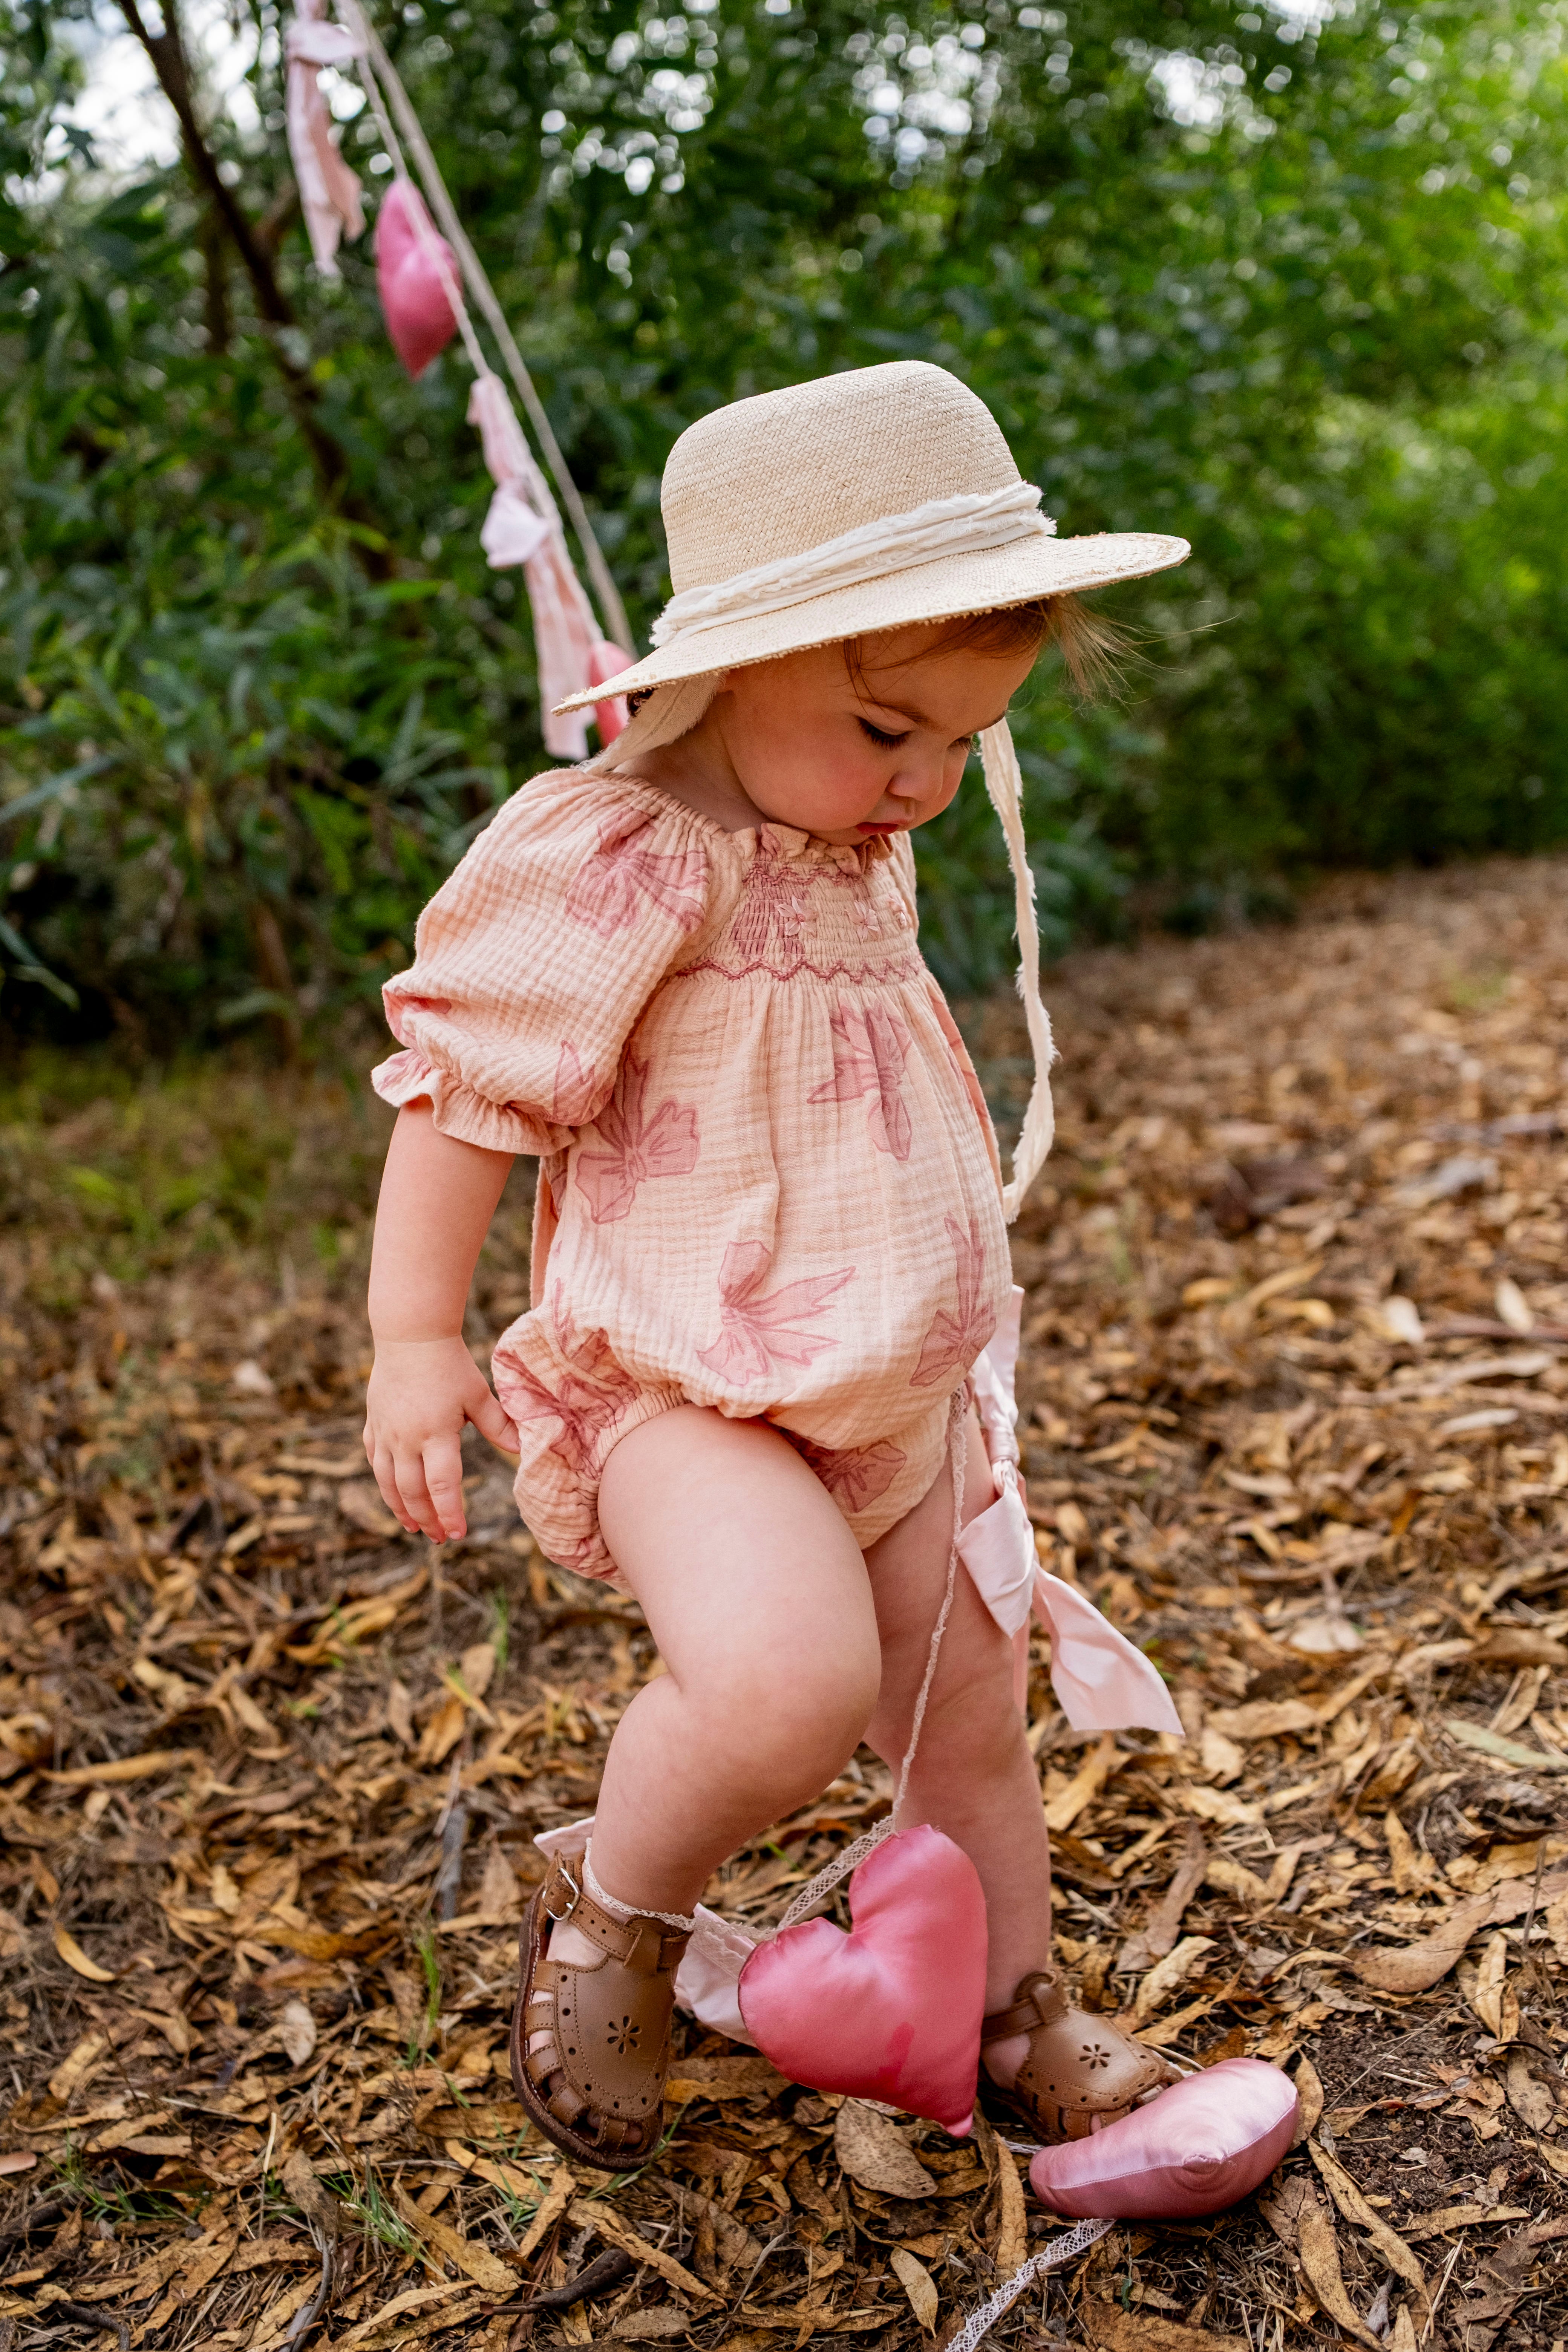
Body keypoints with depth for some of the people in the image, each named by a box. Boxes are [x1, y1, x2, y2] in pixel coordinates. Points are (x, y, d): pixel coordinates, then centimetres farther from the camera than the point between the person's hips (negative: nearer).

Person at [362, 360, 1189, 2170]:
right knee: (787, 1677, -32)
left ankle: (1016, 2009, 41)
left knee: (968, 1712, 17)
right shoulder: (618, 859, -17)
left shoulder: (861, 853, 10)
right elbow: (466, 1084, -14)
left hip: (895, 1393, 8)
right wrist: (413, 1336, -16)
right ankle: (611, 1921, -1)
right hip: (686, 1393, -8)